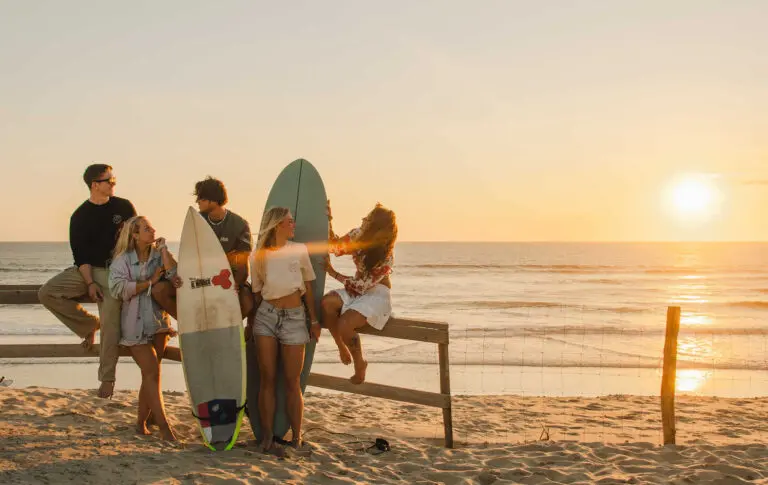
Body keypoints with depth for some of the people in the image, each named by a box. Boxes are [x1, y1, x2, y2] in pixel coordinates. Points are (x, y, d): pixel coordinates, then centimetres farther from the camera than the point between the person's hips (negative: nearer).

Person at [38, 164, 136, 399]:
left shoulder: (124, 207, 2)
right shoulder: (80, 217, 0)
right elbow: (80, 254, -4)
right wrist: (89, 284, -16)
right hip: (88, 269, 2)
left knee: (110, 324, -16)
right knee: (47, 293, -15)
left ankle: (107, 378, -6)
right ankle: (89, 324, 2)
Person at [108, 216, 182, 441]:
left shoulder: (158, 255, 8)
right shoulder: (122, 260, -2)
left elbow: (174, 274, -9)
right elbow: (118, 288, -16)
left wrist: (163, 248, -9)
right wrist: (150, 282, -14)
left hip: (158, 322, 4)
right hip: (135, 325, -4)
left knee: (150, 374, 9)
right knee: (152, 372, -12)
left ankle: (141, 423, 21)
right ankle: (164, 427, -13)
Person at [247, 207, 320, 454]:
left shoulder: (299, 251, 6)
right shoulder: (258, 256, 4)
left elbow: (308, 288, 8)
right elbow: (256, 294, 9)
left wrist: (314, 320, 6)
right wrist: (250, 324, 9)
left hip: (294, 317, 0)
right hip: (266, 315, 0)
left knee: (292, 381, 0)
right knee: (267, 378, 0)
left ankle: (296, 438, 8)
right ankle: (266, 437, 6)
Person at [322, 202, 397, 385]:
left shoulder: (384, 258, -26)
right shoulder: (358, 235, -9)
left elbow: (362, 285, -21)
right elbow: (335, 247, 5)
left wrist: (333, 273, -16)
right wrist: (328, 222, -10)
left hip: (377, 294, -6)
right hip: (357, 289, 6)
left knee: (344, 323, -29)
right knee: (327, 303, -24)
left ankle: (359, 365, -3)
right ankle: (342, 348, -5)